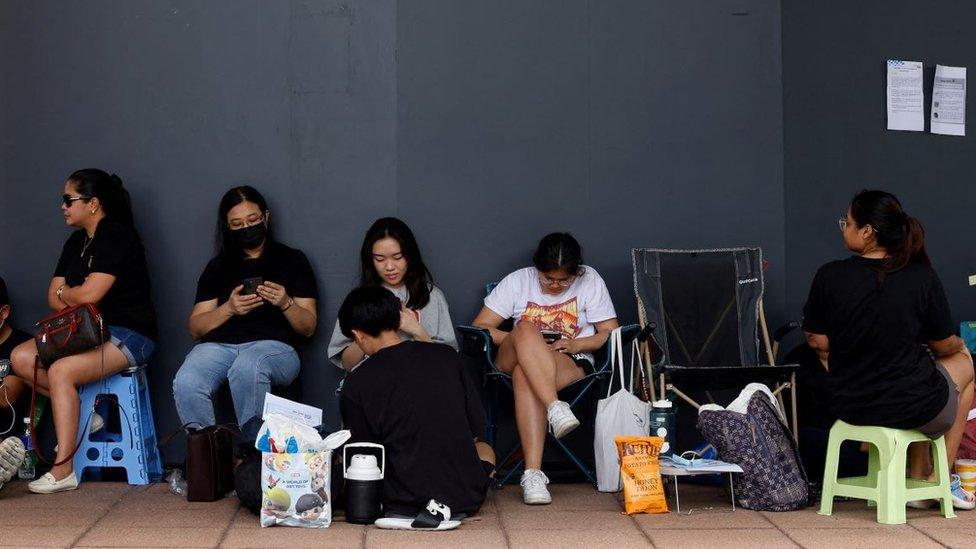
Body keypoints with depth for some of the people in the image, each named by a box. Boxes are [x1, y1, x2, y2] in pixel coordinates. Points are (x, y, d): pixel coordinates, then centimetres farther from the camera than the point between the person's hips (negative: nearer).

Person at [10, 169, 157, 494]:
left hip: (128, 335, -9)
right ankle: (83, 414, 1)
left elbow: (89, 294, -20)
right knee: (21, 358, -7)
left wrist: (64, 292, 1)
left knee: (61, 371, -29)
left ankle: (63, 471, -26)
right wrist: (76, 303, -10)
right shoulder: (76, 243, 16)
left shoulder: (117, 237, -12)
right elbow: (54, 298, 12)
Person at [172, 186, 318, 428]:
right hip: (218, 343, 2)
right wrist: (229, 308, -2)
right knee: (186, 385, -33)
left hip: (273, 344, -2)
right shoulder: (217, 267, 25)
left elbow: (308, 328, 13)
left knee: (247, 369, -41)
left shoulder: (292, 260, 19)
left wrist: (285, 303, -8)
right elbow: (196, 329, 16)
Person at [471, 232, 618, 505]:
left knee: (524, 376, -38)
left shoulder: (590, 281, 5)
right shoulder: (517, 281, 6)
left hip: (572, 363, -1)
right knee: (526, 329, -36)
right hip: (514, 359, 1)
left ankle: (532, 473, -52)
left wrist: (575, 344, -13)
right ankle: (555, 408, -53)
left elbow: (612, 334, 5)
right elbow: (480, 327, 3)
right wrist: (516, 341, -14)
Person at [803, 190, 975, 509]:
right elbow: (944, 345, -1)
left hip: (848, 407, 3)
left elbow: (816, 341, -1)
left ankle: (918, 477, 35)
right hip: (912, 406, -3)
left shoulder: (829, 276, -11)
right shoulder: (922, 278, -13)